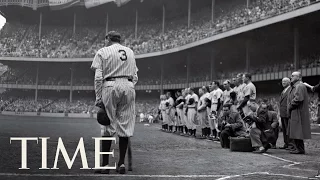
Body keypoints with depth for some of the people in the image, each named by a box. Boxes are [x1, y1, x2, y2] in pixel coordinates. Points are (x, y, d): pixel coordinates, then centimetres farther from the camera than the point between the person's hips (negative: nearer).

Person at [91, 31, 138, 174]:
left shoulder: (103, 52, 6)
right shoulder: (130, 52, 20)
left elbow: (98, 77, -3)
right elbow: (135, 76, 15)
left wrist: (98, 98, -3)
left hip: (110, 86, -3)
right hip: (129, 86, 3)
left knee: (108, 126, 0)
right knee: (125, 125, 4)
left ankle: (105, 164, 0)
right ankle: (122, 163, 6)